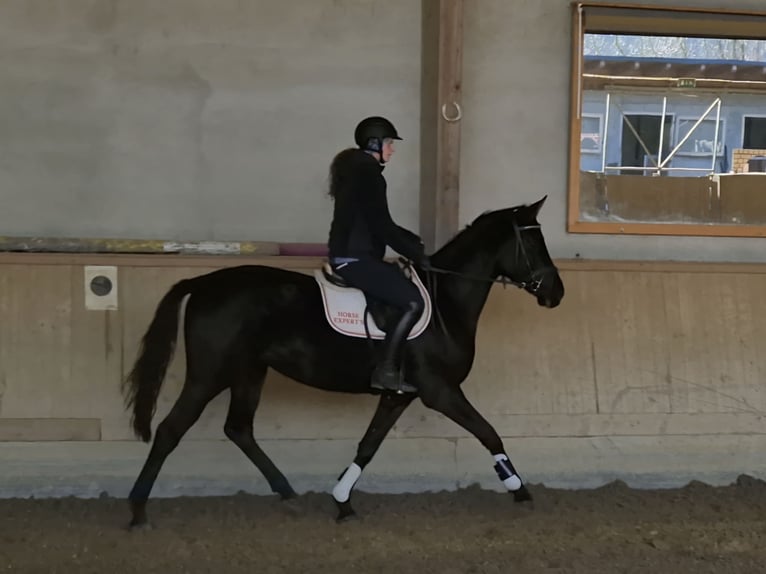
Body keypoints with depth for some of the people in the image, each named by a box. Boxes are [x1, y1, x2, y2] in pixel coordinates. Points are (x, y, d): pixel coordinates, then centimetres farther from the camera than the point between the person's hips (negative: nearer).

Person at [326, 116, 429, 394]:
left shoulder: (356, 171, 17)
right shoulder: (368, 174, -14)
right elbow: (382, 228, -17)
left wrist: (414, 242, 15)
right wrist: (417, 254, -8)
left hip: (350, 255, 11)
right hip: (355, 259, -11)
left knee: (408, 283, 15)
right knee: (413, 301, -15)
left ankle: (388, 366, 10)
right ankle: (386, 370, -12)